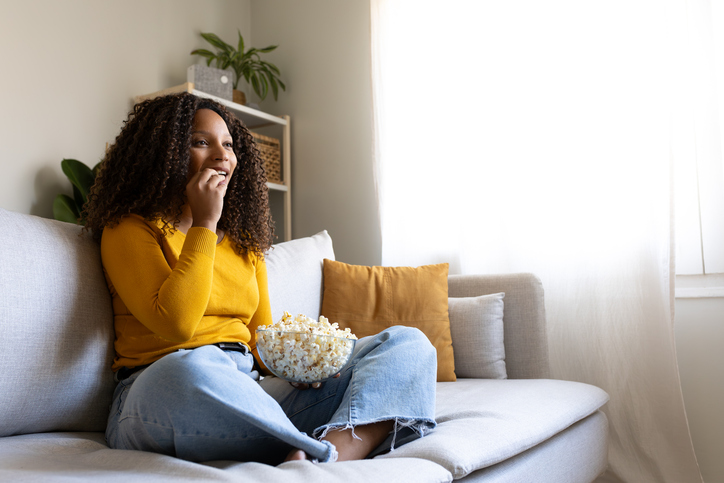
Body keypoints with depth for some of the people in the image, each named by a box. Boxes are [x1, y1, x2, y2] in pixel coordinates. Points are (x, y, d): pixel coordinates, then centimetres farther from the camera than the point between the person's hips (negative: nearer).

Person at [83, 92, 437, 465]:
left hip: (250, 394, 6)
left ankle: (316, 462, -39)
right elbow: (175, 323, -13)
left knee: (408, 344, -10)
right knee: (191, 369, -45)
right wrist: (204, 224, -8)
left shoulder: (244, 240, 21)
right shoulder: (129, 230, 3)